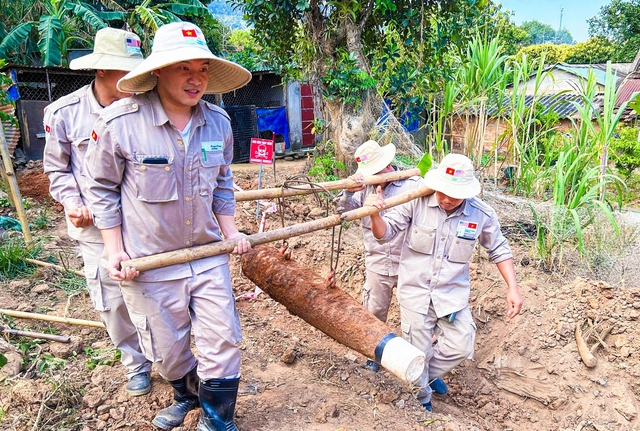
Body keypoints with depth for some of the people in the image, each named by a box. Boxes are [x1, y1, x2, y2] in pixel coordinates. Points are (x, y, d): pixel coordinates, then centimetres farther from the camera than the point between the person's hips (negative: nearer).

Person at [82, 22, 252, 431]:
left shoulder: (218, 122, -3)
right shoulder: (119, 122, -15)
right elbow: (103, 189, -4)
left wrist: (231, 232, 2)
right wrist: (115, 251, -8)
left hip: (209, 257, 3)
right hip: (149, 263, -2)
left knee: (222, 343, 8)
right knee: (169, 350, 16)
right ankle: (189, 395, 49)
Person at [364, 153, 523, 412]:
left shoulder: (482, 215, -11)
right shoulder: (417, 202, -17)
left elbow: (499, 250, 4)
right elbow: (386, 233, -13)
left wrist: (513, 288, -4)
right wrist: (375, 214, -35)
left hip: (452, 293, 2)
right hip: (415, 290, -1)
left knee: (460, 347, 5)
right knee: (418, 354, 12)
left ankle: (426, 376, 37)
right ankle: (420, 401, 41)